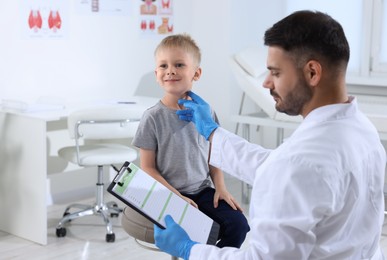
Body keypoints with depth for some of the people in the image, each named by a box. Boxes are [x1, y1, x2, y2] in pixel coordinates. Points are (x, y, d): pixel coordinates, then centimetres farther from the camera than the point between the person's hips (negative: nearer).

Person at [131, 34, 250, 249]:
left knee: (239, 224, -12)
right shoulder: (153, 118, -9)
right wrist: (177, 197, -16)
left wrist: (221, 187, -3)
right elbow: (147, 168, -7)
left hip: (203, 191, 4)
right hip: (170, 195, -4)